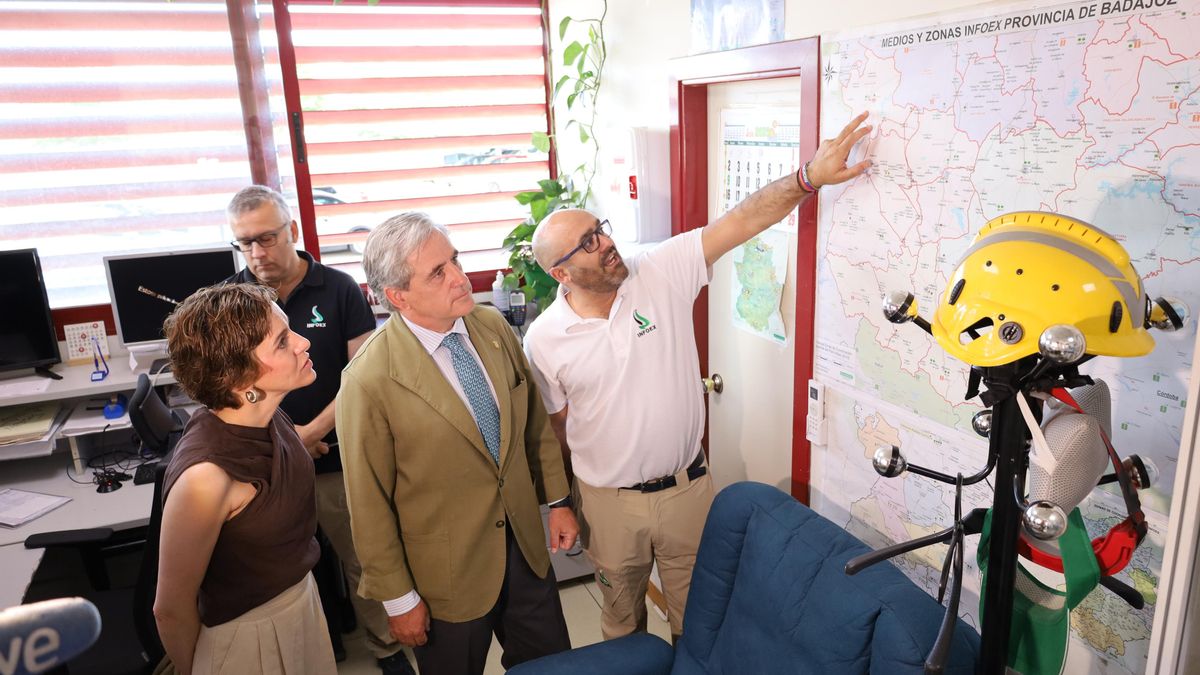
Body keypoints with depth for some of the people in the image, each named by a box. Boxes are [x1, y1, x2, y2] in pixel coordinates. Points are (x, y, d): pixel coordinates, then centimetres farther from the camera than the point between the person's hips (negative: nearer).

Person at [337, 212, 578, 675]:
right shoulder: (369, 381, -23)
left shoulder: (493, 326, -7)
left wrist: (558, 500, 7)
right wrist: (399, 599, -8)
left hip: (525, 543, 5)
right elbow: (369, 506, -15)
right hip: (448, 573, -4)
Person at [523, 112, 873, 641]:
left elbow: (739, 223, -20)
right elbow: (557, 426, 0)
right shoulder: (544, 340, -12)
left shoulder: (662, 273, -12)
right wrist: (568, 502, 6)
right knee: (621, 614, 23)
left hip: (687, 488, 1)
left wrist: (809, 177, -31)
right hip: (608, 502, 0)